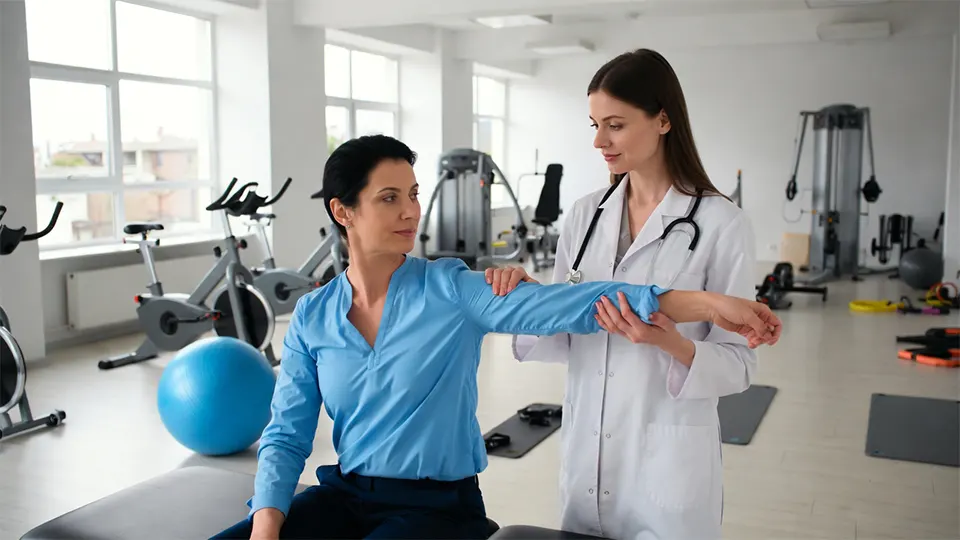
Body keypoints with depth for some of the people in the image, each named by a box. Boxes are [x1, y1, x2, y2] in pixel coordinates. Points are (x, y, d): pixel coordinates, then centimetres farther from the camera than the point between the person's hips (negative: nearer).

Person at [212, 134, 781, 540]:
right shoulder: (312, 317, 1)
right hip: (344, 494, 4)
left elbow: (567, 306, -20)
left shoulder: (449, 288, -10)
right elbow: (287, 435, 0)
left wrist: (710, 303, -29)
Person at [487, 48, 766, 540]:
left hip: (668, 460, -4)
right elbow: (565, 340, 5)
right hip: (584, 453, 5)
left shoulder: (720, 223, -11)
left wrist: (671, 343, -27)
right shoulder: (584, 214, 3)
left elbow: (738, 364, -9)